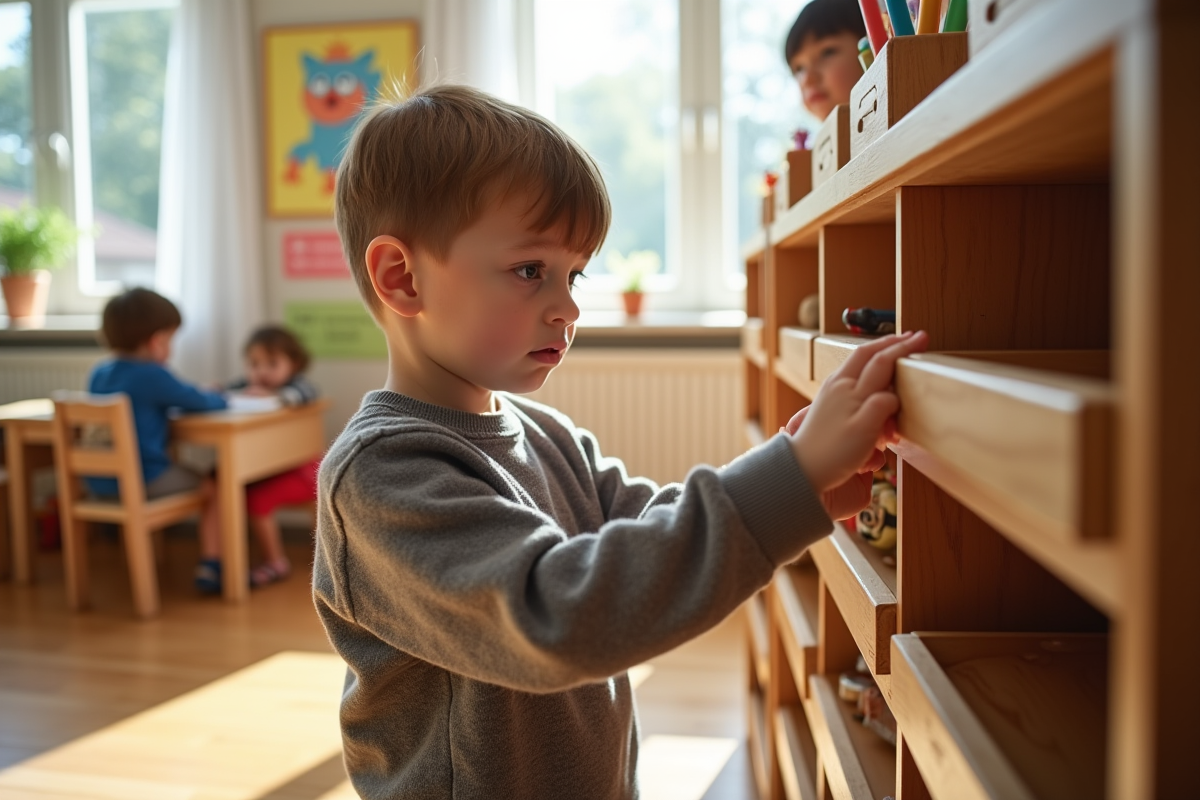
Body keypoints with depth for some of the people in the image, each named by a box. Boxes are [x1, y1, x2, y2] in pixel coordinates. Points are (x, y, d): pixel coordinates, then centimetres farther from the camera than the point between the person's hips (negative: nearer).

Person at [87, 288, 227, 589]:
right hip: (144, 479, -8)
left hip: (99, 482, 8)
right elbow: (200, 401, -9)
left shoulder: (98, 373, 9)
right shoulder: (152, 375, -15)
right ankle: (209, 567, 2)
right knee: (212, 489, 7)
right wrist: (218, 398, 14)